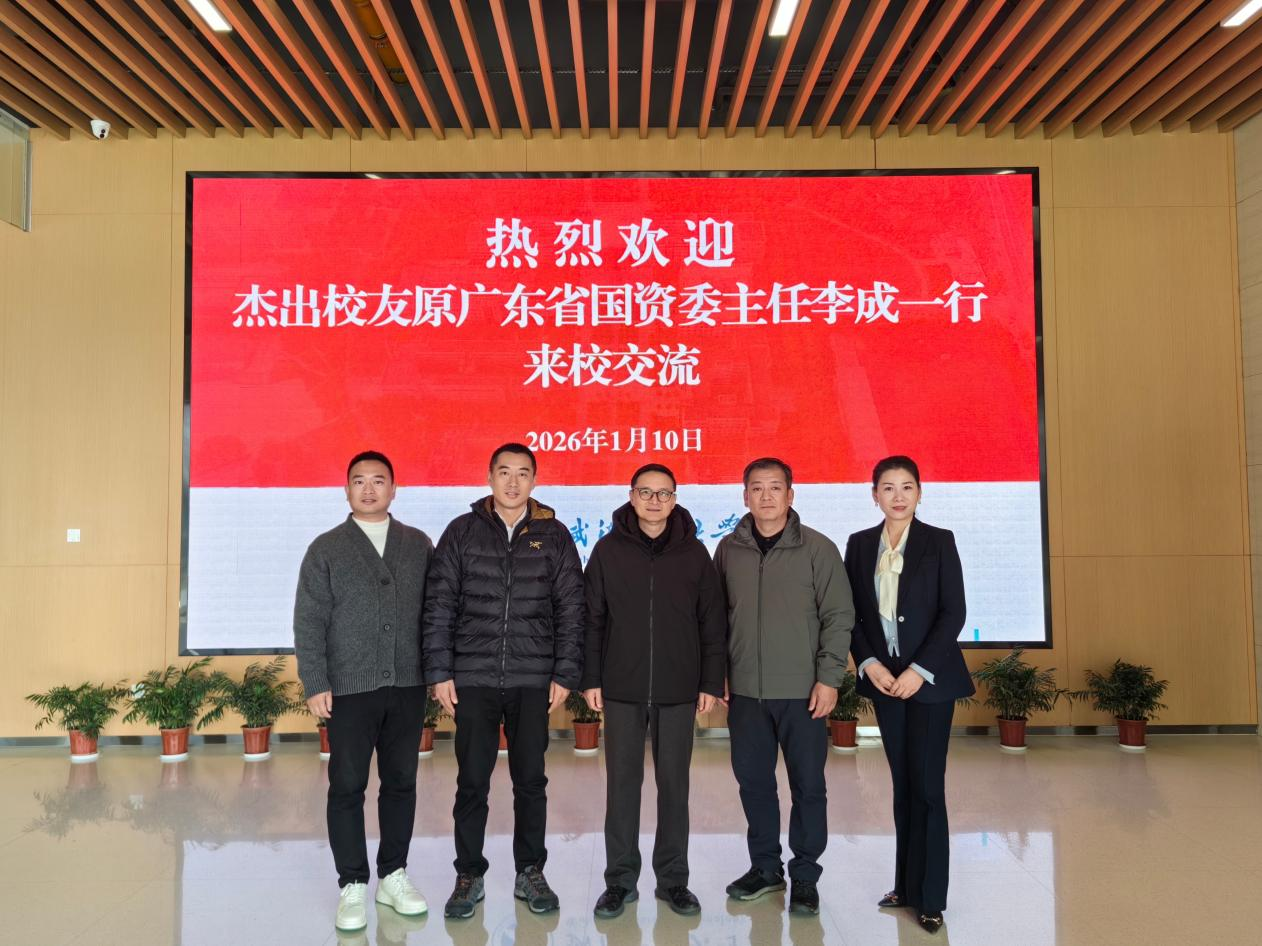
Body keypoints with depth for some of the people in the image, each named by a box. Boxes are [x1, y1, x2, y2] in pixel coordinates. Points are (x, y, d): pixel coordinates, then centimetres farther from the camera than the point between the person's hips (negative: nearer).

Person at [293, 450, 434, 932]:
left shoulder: (419, 545, 8)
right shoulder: (327, 548, 2)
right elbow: (308, 622, -1)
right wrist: (315, 684, -7)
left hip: (408, 685, 2)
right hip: (350, 688, -2)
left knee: (401, 783, 10)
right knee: (347, 787, 4)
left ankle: (393, 875, 24)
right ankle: (353, 885, 17)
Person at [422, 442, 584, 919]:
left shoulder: (554, 535, 4)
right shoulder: (463, 531, 3)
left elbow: (571, 609, 3)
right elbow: (438, 605, 1)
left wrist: (565, 674, -2)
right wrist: (439, 672, -3)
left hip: (533, 681, 1)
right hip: (473, 678, 0)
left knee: (531, 780, 10)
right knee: (472, 782, 7)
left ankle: (530, 873, 25)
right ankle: (469, 876, 23)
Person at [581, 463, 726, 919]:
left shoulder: (694, 552, 2)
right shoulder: (609, 550, 1)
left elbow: (712, 624, 4)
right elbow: (592, 619, 2)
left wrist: (711, 683, 0)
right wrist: (590, 678, -2)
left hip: (678, 692, 0)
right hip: (622, 689, 0)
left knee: (674, 786, 9)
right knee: (622, 784, 7)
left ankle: (673, 879, 23)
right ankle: (620, 878, 21)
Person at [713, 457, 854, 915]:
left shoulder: (818, 549, -4)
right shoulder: (729, 549, 5)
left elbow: (838, 617, -5)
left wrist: (829, 677, -10)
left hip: (802, 692, -3)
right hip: (745, 691, 3)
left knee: (808, 784, 5)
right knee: (753, 780, 12)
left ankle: (804, 874, 22)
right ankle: (765, 866, 30)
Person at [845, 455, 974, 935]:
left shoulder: (939, 541, -3)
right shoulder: (860, 544, 5)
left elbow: (954, 612, -8)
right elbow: (851, 614, 5)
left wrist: (920, 670, -15)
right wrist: (868, 663, -9)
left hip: (929, 678, -3)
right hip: (883, 678, 3)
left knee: (928, 786, -1)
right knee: (903, 784, 11)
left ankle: (930, 897, 9)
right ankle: (906, 885, 21)